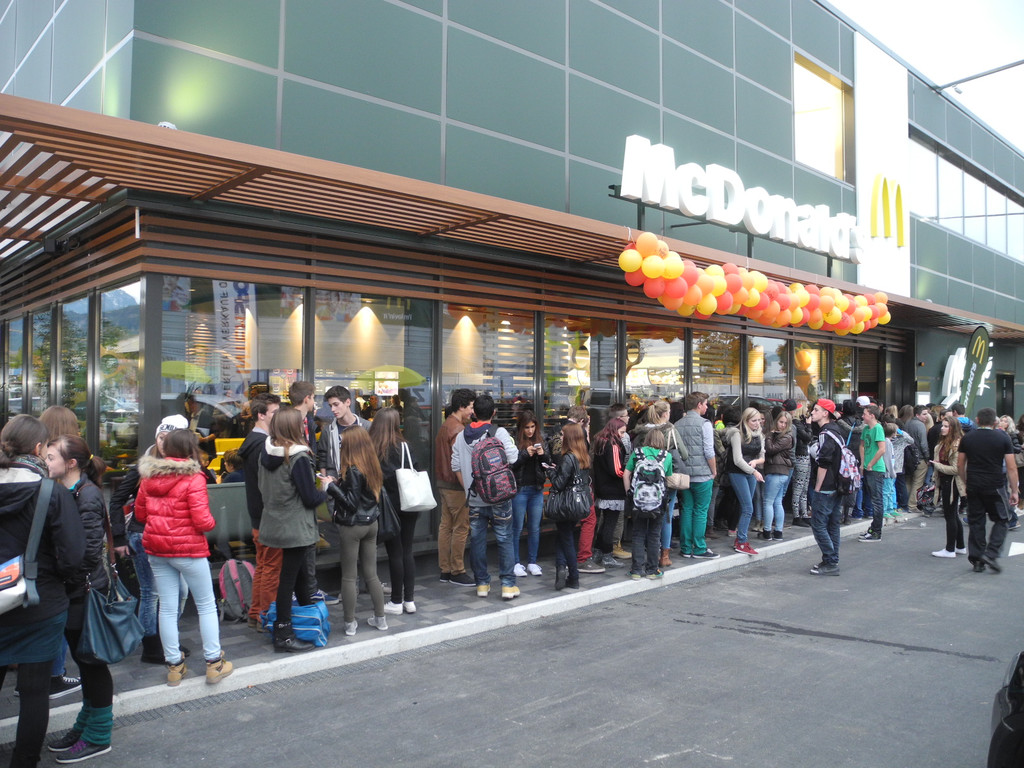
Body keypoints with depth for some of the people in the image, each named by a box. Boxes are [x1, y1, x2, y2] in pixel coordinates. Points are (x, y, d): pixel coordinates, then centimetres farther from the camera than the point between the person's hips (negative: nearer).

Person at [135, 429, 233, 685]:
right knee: (207, 605, 9)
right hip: (188, 549, -5)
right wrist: (212, 522, 1)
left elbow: (140, 513, 10)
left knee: (167, 607, 13)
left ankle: (174, 664, 21)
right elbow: (202, 521, -20)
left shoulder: (149, 476, 1)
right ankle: (214, 663, 14)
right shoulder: (193, 479, -18)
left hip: (156, 550, 5)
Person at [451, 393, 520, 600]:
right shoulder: (499, 432, -9)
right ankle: (508, 584, 4)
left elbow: (456, 466, 6)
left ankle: (482, 583, 17)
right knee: (504, 540, 4)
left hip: (473, 498, 3)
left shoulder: (461, 436, 5)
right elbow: (513, 458, -13)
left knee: (477, 540, 11)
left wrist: (467, 488, 13)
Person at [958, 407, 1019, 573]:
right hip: (995, 487, -3)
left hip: (973, 487, 3)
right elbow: (1011, 468, -6)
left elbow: (960, 465, 6)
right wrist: (1014, 491, 0)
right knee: (1001, 521, 12)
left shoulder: (967, 438, 3)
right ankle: (991, 554, -3)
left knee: (976, 522, 9)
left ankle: (977, 560, 11)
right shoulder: (1003, 438, -4)